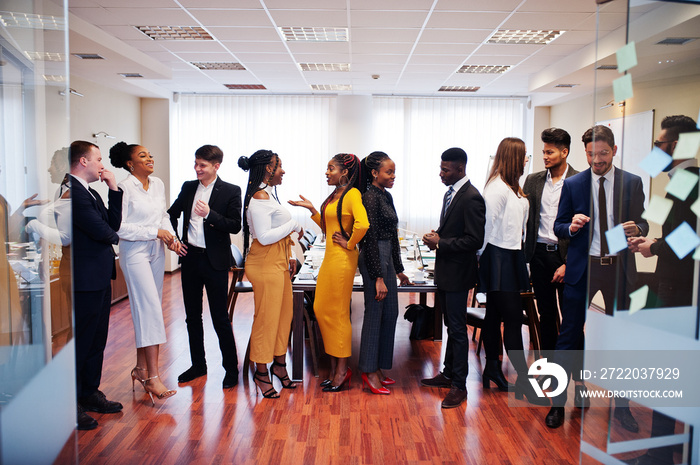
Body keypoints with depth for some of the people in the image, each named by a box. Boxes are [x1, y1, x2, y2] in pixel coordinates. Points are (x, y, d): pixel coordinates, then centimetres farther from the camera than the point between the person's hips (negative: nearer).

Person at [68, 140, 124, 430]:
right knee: (80, 343, 0)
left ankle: (90, 393, 32)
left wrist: (114, 189, 3)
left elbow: (114, 224, 11)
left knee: (97, 341, 18)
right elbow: (99, 230, -22)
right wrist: (113, 236, 1)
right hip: (85, 279, -10)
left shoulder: (90, 192, 16)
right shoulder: (72, 191, -17)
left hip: (99, 277, 10)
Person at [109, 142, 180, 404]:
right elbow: (119, 227, -15)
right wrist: (155, 232, -17)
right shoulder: (124, 188, -12)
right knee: (149, 309, -11)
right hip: (135, 252, -7)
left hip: (156, 251, 7)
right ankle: (153, 378, -7)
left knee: (148, 310, 11)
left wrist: (171, 236, 0)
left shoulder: (158, 184, 8)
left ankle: (141, 368, 23)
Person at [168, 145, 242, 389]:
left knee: (220, 318, 0)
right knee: (192, 316, 14)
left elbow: (235, 226, -13)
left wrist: (210, 214, -25)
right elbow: (172, 213, 21)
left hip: (215, 261, -5)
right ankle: (198, 365, 28)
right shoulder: (188, 187, 8)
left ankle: (231, 368, 14)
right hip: (190, 258, 5)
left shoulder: (231, 191, -6)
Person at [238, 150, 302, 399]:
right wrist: (293, 225, -13)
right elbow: (264, 236, -23)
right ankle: (261, 372, 12)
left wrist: (289, 257, 16)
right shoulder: (259, 197, -17)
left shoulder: (269, 193, 15)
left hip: (278, 262, 10)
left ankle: (279, 364, 29)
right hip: (265, 264, -10)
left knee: (284, 313, 14)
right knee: (267, 317, -1)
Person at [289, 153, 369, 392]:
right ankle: (335, 367, 24)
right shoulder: (334, 195, 15)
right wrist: (312, 209, 15)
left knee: (337, 312, -1)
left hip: (342, 258, -10)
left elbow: (362, 224, -30)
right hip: (330, 256, 10)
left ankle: (342, 369, 14)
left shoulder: (352, 194, -14)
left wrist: (350, 243, -17)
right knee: (321, 309, 11)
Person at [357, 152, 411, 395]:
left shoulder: (386, 196, 13)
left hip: (387, 257, 10)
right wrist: (378, 278, -21)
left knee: (390, 313, 13)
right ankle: (369, 372, 11)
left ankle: (378, 368, 25)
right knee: (375, 314, -1)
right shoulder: (370, 198, -14)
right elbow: (370, 239, -19)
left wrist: (398, 269, 20)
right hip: (374, 259, -10)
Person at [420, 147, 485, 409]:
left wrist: (440, 243, -20)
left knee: (457, 329, -1)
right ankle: (449, 374, 31)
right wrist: (437, 236, 2)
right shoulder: (450, 193, 12)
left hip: (458, 273, -10)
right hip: (445, 270, 10)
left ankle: (459, 385, 10)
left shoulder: (471, 198, -18)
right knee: (451, 326, 19)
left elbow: (474, 240, -23)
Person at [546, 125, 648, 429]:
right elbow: (558, 227, 4)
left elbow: (642, 223, 7)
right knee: (569, 336, 1)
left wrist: (637, 228, -16)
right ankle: (559, 402, 14)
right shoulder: (572, 184, 2)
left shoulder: (632, 183, 4)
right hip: (582, 267, -1)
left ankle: (622, 404, 28)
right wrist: (572, 227, -18)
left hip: (619, 267, 1)